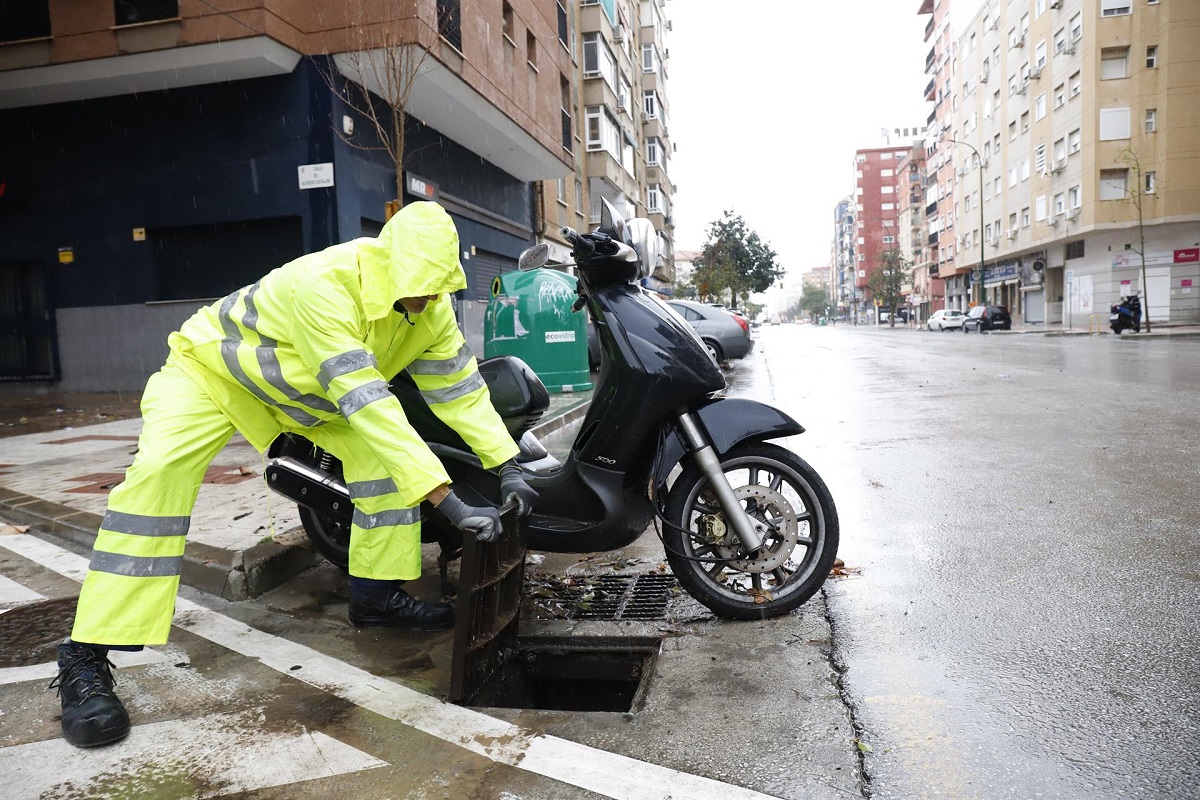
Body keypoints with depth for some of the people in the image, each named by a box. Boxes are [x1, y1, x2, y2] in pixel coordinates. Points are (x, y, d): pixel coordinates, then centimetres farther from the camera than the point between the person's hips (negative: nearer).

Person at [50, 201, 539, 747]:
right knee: (159, 471, -28)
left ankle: (376, 593, 2)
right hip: (210, 367, -6)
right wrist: (450, 503, -49)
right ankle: (85, 659, -19)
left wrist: (508, 467, -19)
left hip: (300, 390, 6)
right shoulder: (323, 285, -42)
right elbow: (367, 405, -47)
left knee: (385, 448, -11)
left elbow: (461, 389, -11)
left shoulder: (432, 307, -19)